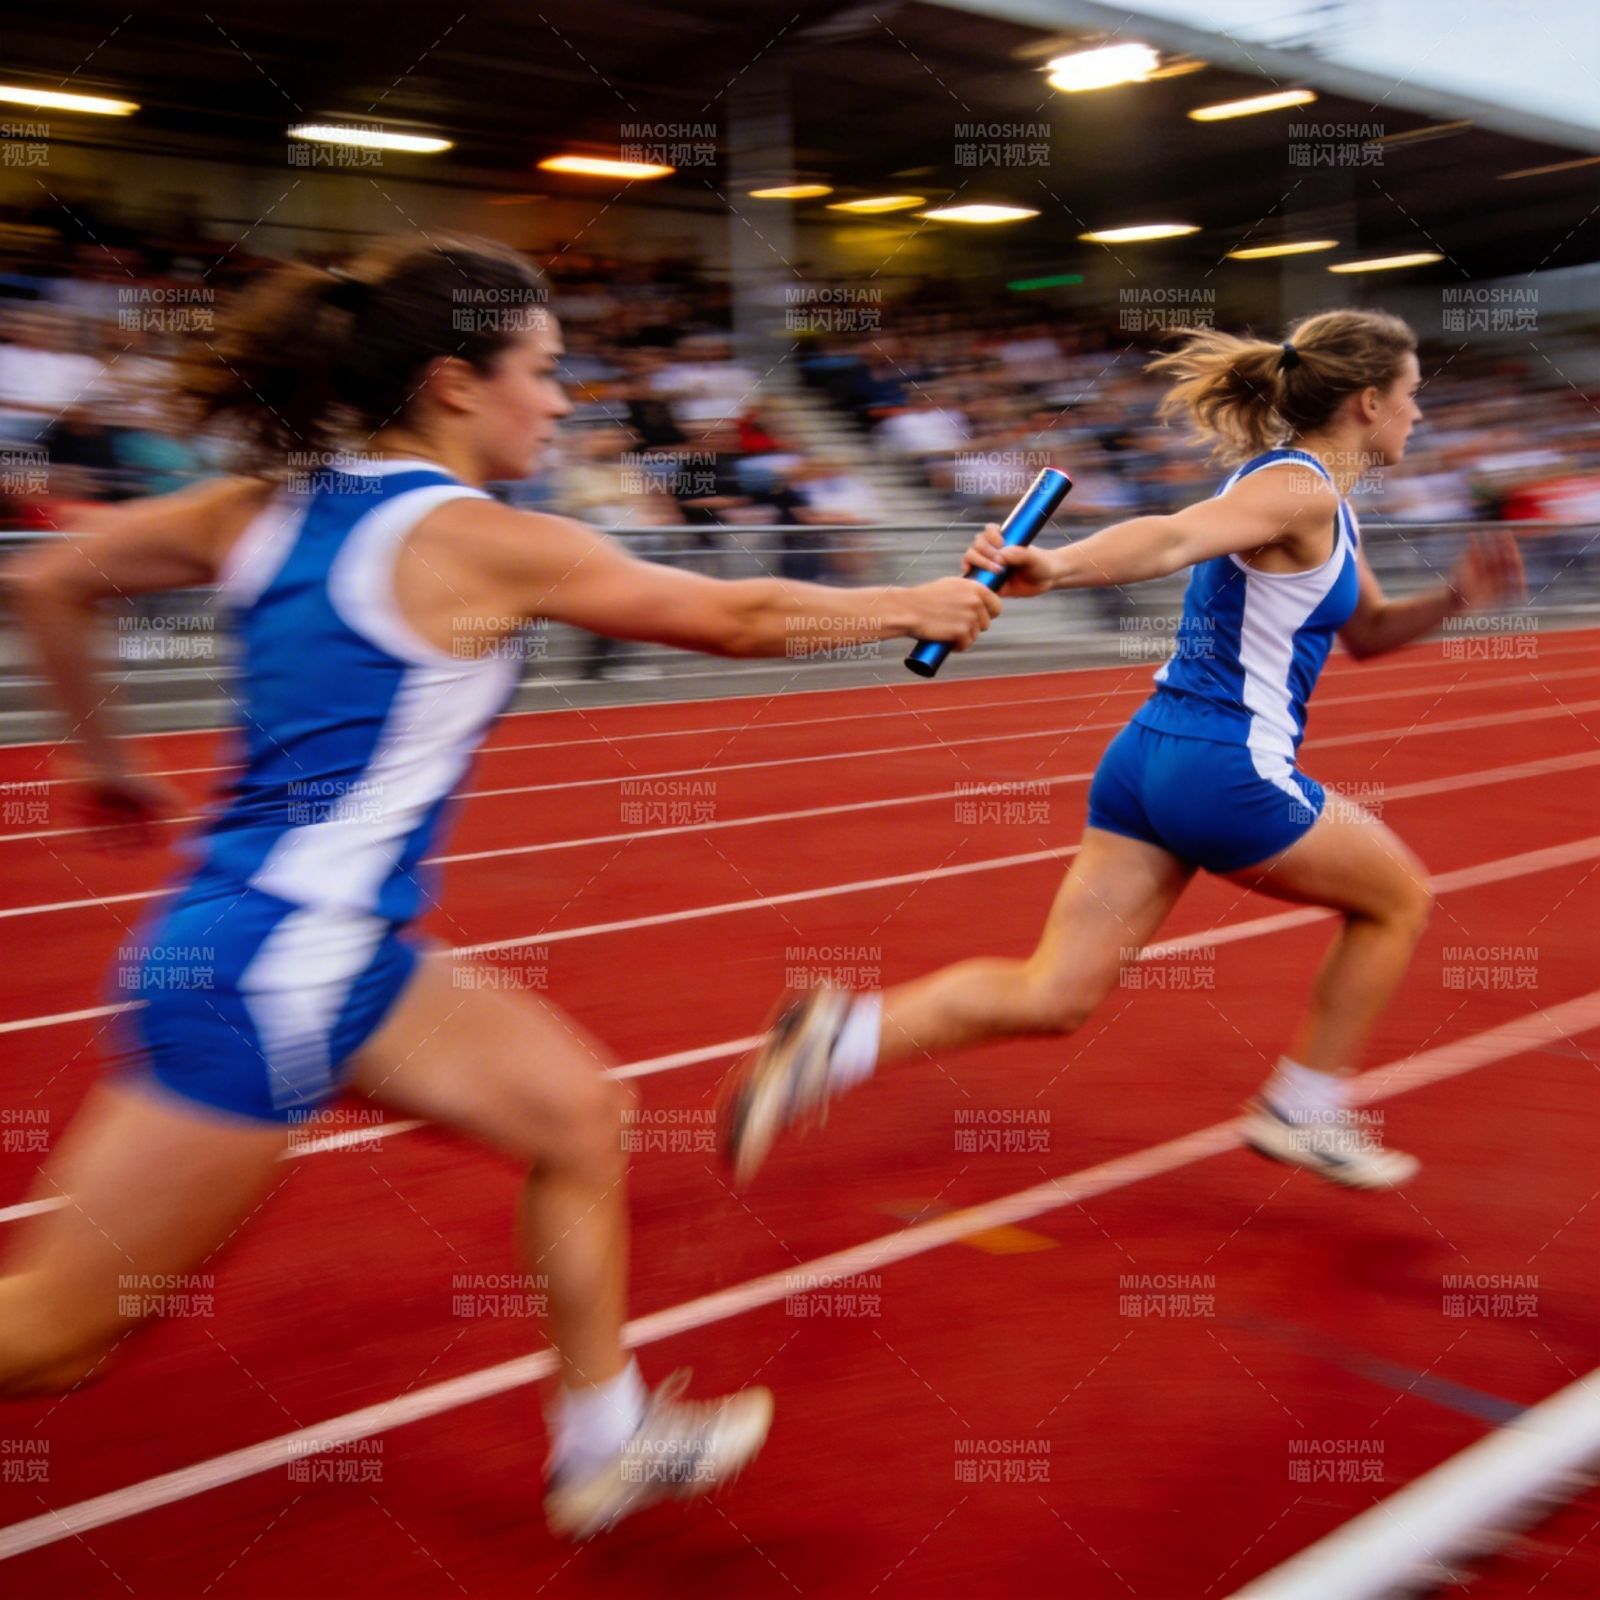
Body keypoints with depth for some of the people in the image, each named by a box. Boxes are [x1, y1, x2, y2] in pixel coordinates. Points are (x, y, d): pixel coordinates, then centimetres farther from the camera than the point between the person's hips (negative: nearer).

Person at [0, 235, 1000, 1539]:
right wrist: (916, 608, 8)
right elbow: (737, 618, -6)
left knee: (575, 1104, 14)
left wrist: (111, 763, 24)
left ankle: (604, 1442, 25)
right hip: (269, 976, -9)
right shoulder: (483, 543, -15)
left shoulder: (272, 509, 6)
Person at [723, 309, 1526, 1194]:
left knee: (1050, 997, 3)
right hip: (1229, 772, -9)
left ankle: (840, 1036, -12)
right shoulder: (1301, 490, -11)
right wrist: (1058, 565, -46)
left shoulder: (1314, 496, 20)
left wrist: (1452, 599, 14)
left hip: (1147, 757, 9)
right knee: (1399, 896, 17)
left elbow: (1365, 630, 30)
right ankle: (1301, 1111, 25)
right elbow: (1174, 536, -30)